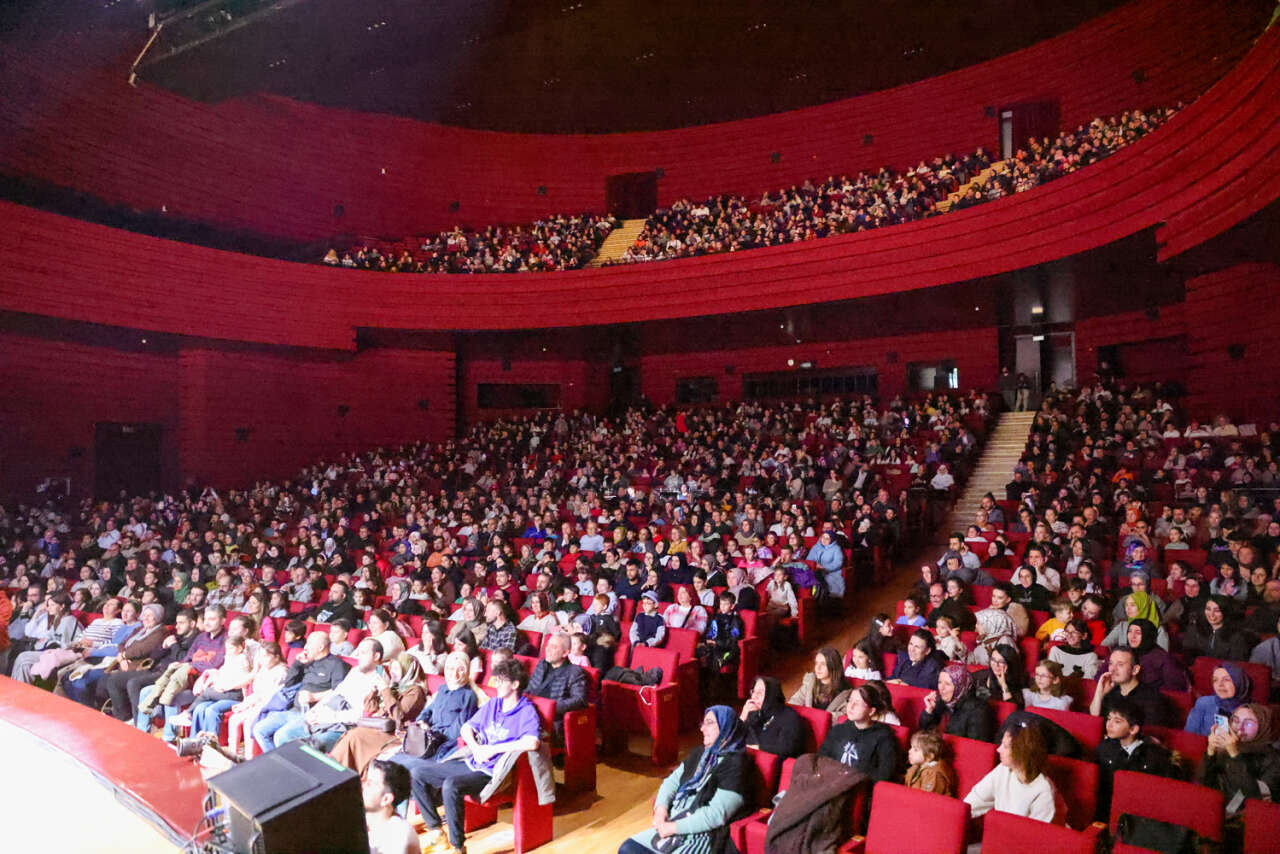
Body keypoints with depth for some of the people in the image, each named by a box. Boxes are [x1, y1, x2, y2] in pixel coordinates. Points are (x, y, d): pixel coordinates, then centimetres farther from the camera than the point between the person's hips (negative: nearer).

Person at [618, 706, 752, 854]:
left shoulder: (736, 765, -14)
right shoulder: (700, 753, 13)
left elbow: (717, 814, -21)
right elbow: (672, 781, 14)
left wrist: (674, 828, -18)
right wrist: (661, 807, -7)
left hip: (703, 836, -8)